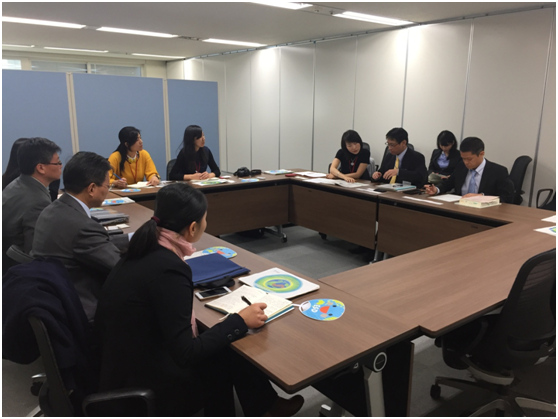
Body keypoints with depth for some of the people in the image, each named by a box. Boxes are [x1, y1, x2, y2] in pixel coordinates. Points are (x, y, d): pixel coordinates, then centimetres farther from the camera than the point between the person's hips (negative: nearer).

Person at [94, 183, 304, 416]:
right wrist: (240, 321, -16)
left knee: (222, 349, 11)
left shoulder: (147, 249, -3)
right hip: (140, 387, -7)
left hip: (126, 364, 7)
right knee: (233, 353, 6)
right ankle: (266, 406, 33)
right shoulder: (168, 269, -29)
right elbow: (185, 354, -25)